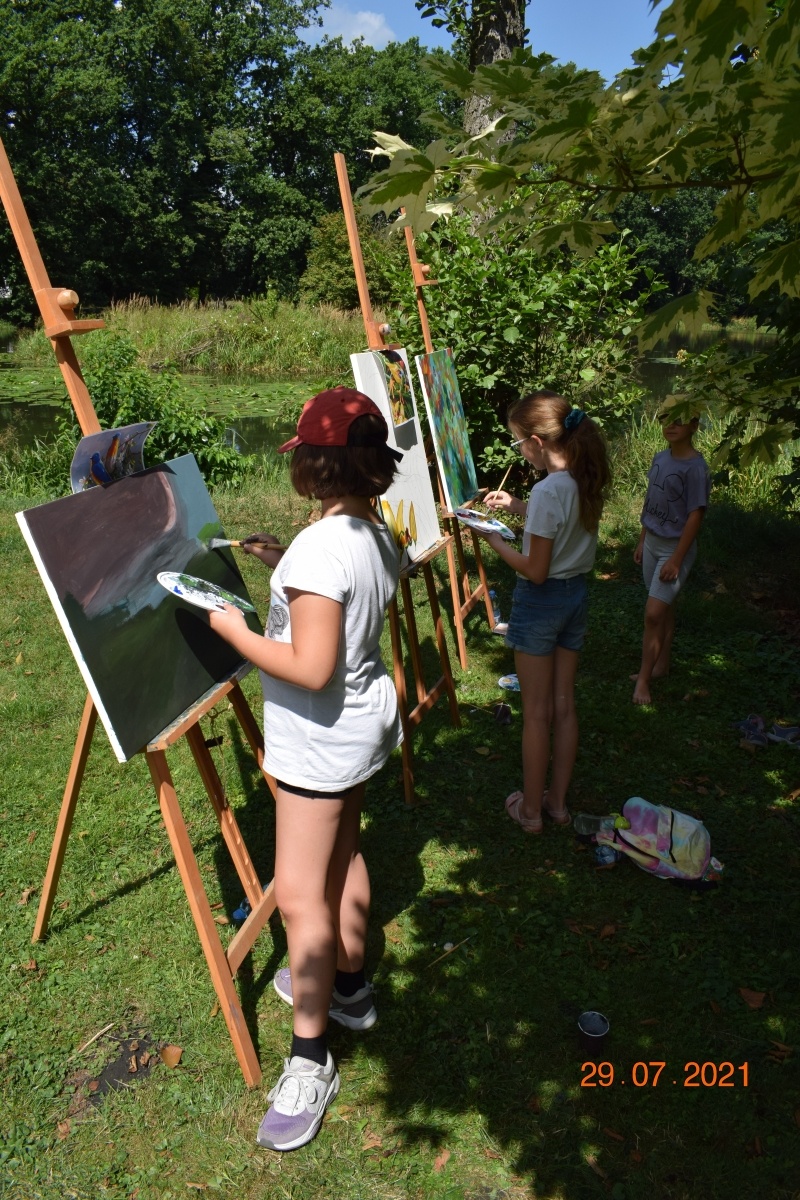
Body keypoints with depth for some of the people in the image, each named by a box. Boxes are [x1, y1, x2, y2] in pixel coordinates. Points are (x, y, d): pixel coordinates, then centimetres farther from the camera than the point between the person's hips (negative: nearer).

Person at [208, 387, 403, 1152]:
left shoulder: (319, 547, -27)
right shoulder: (377, 535, 1)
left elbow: (310, 668, -29)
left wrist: (235, 630, -16)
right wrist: (286, 567, 12)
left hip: (320, 739, -10)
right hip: (365, 720, 10)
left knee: (300, 895, 1)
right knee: (342, 857, 24)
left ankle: (310, 1060, 17)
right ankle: (347, 987, 44)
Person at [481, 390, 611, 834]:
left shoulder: (547, 490, -25)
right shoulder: (586, 481, 0)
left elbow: (536, 571, -21)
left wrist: (496, 542, -9)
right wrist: (516, 505, 10)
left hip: (541, 600, -8)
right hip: (577, 596, 8)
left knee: (536, 712, 7)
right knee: (564, 705, 17)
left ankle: (530, 809, 22)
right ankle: (557, 801, 31)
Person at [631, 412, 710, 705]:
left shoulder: (695, 468, -18)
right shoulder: (660, 458, 4)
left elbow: (695, 516, -19)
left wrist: (676, 560, -19)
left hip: (675, 548, -7)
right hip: (652, 543, 7)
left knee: (653, 614, -9)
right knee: (664, 607, 18)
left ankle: (643, 680, 1)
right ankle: (661, 665, 31)